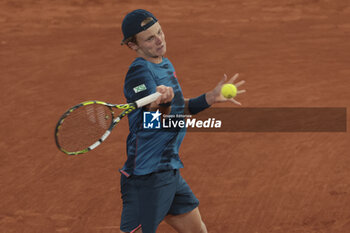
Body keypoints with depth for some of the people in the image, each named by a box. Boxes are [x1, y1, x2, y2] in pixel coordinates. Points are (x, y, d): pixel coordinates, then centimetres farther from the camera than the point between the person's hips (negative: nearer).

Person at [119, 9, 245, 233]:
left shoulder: (165, 64, 13)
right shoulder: (140, 72, -17)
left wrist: (211, 97, 16)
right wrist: (164, 101, -52)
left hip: (170, 171, 9)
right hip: (146, 175, -9)